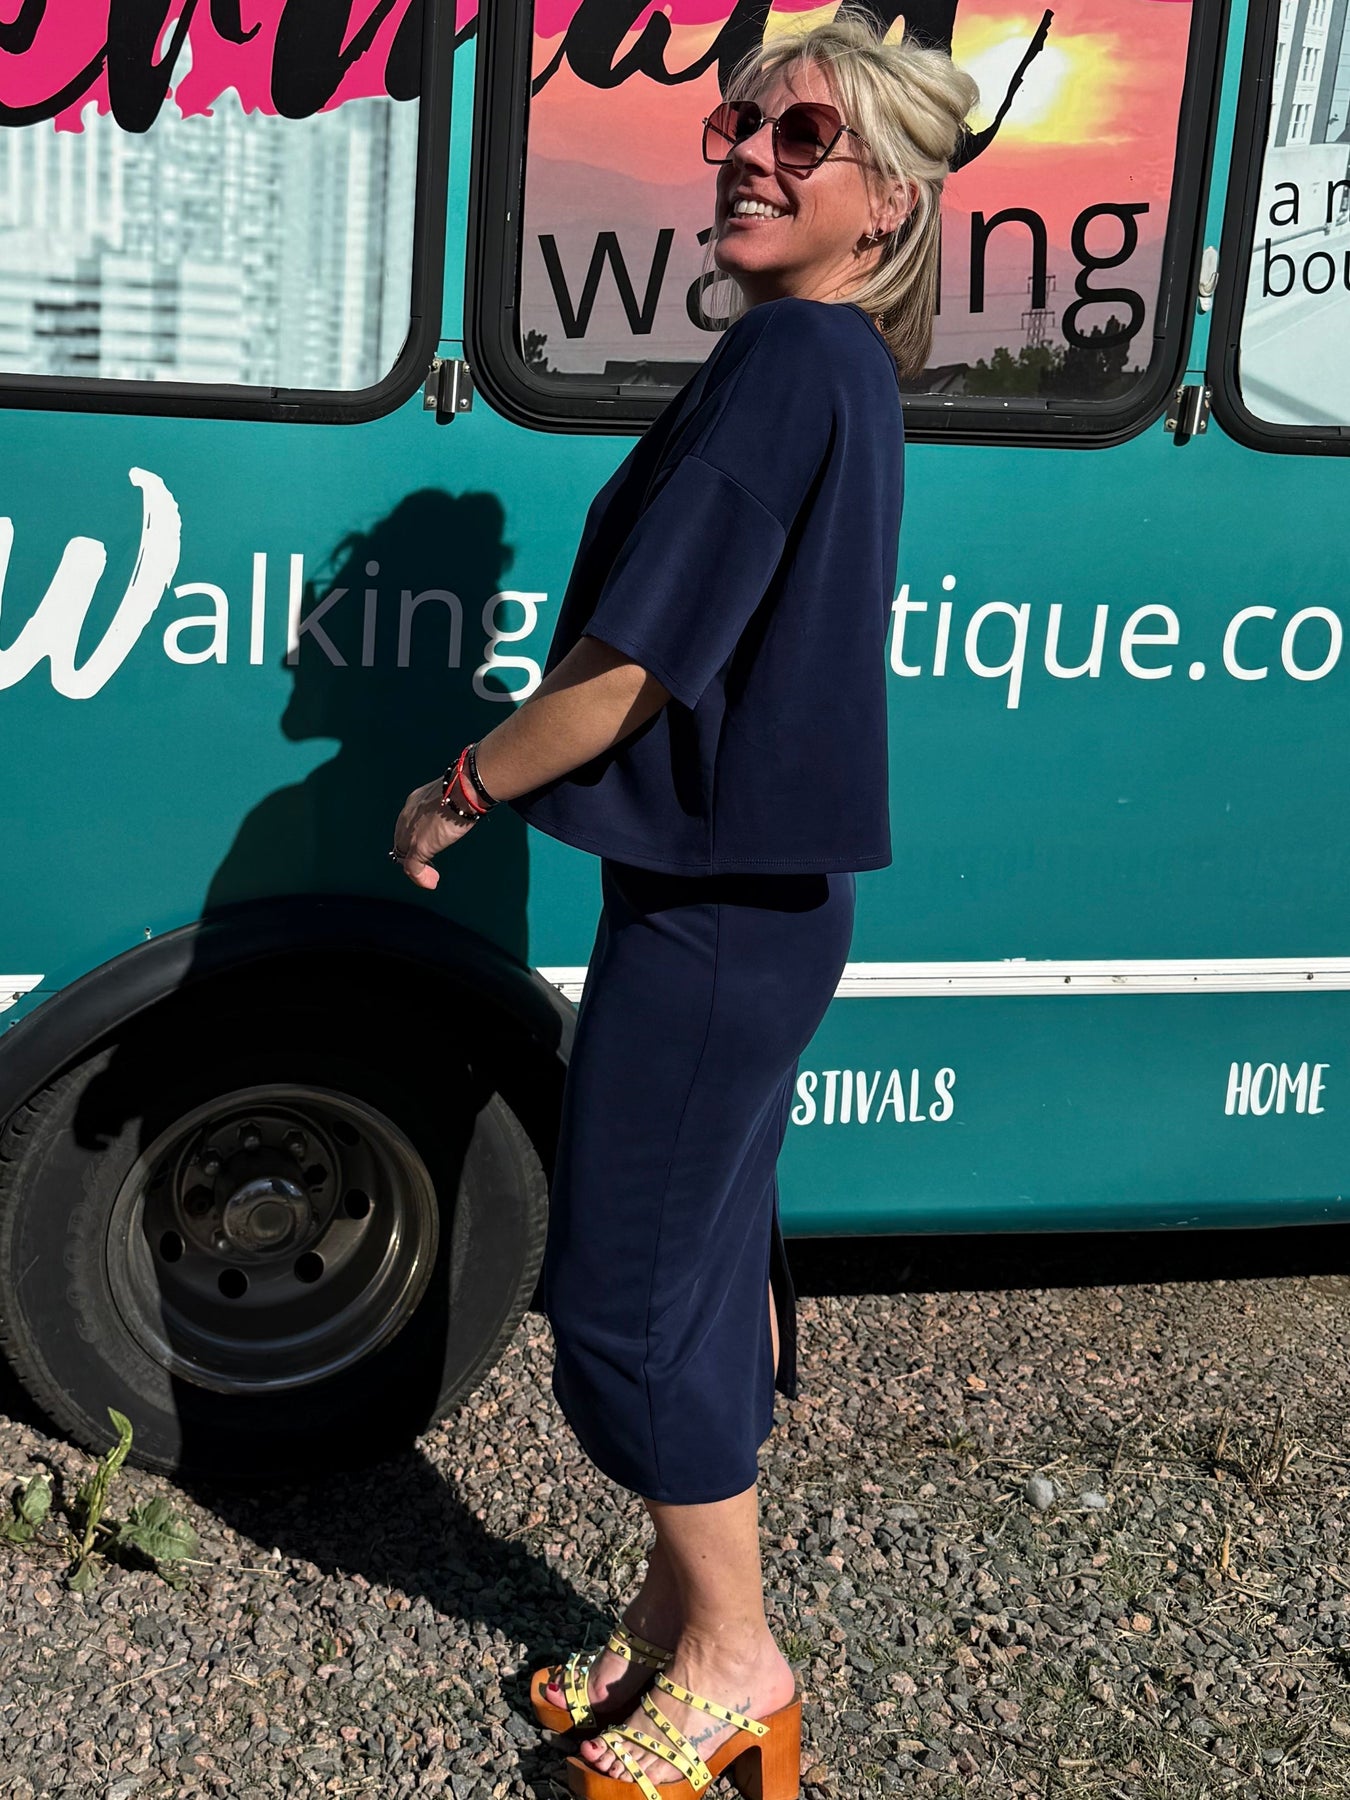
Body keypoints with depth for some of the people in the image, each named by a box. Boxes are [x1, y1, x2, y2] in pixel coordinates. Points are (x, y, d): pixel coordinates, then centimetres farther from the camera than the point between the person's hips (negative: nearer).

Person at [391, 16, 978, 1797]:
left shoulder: (787, 353, -19)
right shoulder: (848, 370, 11)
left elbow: (631, 666, -21)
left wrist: (457, 789, -7)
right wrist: (514, 766, 17)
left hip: (713, 912, -10)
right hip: (757, 896, 10)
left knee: (625, 1293, 2)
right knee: (709, 1260, 18)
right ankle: (682, 1608, 33)